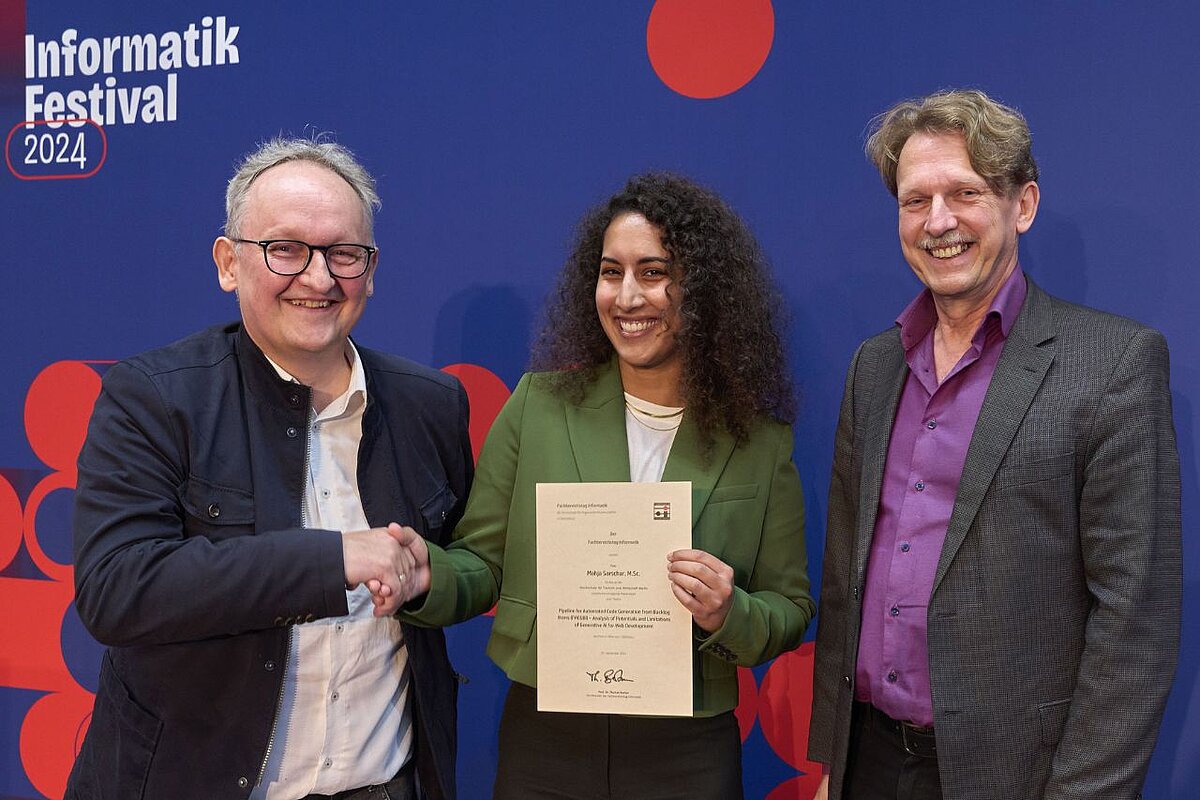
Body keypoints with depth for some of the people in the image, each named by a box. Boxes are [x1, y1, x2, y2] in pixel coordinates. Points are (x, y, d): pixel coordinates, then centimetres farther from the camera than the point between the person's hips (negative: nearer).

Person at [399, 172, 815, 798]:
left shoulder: (762, 441, -4)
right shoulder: (539, 405, -4)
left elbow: (789, 612, 1)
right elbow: (482, 564, 0)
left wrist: (728, 615, -19)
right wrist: (429, 575, -20)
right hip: (543, 744, 1)